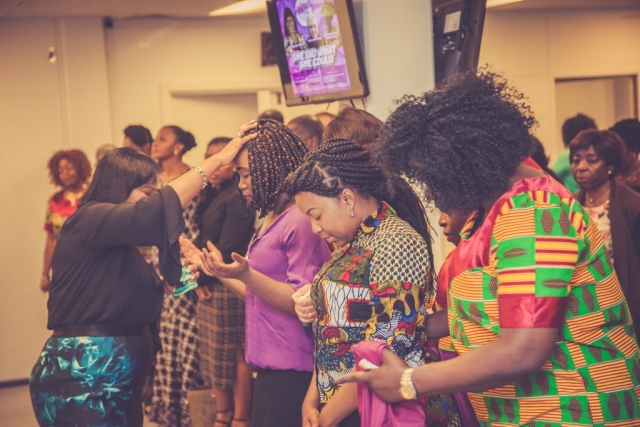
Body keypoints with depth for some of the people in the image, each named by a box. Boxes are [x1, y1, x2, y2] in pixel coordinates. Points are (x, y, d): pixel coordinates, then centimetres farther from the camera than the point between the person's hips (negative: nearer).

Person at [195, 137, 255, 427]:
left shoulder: (237, 197, -13)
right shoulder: (211, 194, 15)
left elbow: (228, 247, -18)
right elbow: (204, 238, 14)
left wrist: (205, 277, -8)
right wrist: (201, 279, 3)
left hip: (228, 286, -9)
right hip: (209, 286, 9)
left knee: (235, 354, -1)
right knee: (213, 355, 14)